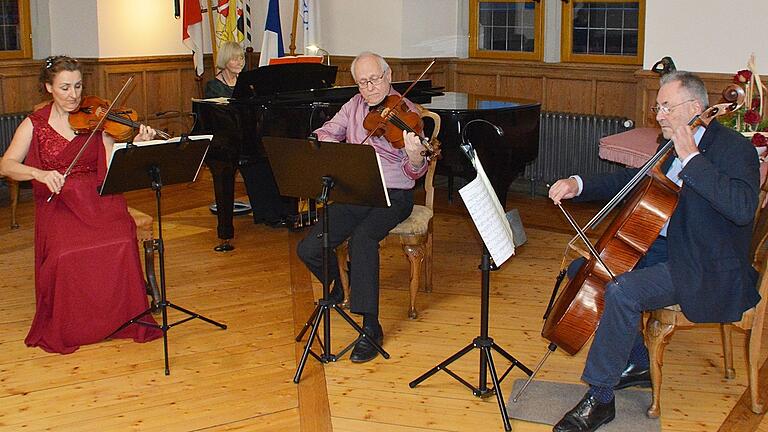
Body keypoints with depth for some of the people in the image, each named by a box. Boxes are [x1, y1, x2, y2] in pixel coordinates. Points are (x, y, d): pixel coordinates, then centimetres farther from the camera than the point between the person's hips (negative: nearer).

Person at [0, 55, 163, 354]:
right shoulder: (34, 125, 6)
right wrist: (39, 173, -25)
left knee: (122, 243, -29)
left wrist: (138, 145, -19)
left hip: (98, 199, 1)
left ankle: (126, 317, -9)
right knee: (65, 253, -30)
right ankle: (66, 327, -7)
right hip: (57, 204, -1)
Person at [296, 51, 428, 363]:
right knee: (309, 249, -12)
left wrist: (415, 157, -38)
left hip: (393, 196, -5)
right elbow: (323, 135, 8)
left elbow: (414, 173, -13)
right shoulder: (355, 106, 11)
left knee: (362, 238, -36)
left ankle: (371, 328, -30)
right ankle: (338, 287, 23)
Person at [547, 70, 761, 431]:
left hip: (710, 271, -10)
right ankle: (636, 365, 15)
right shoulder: (671, 149, 10)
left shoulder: (734, 148, -16)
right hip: (667, 249, 10)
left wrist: (692, 158, -31)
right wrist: (578, 185, 4)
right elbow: (630, 181, 20)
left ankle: (599, 399, -17)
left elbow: (742, 208, -34)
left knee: (622, 291, -29)